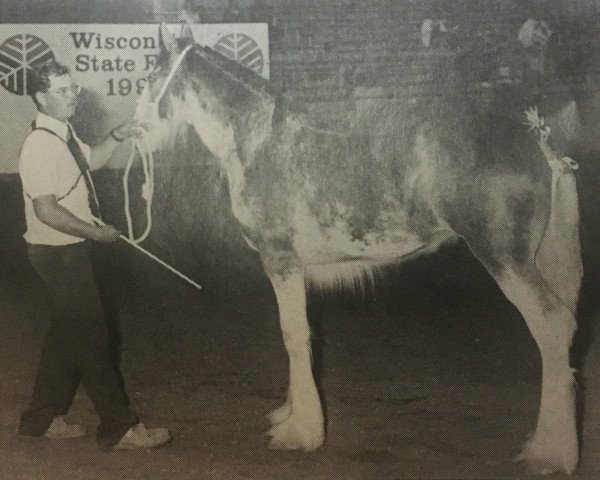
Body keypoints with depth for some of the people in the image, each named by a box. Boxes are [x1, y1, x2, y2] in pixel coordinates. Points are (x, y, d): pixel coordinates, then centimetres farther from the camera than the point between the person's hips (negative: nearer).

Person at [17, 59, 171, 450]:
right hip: (59, 253, -10)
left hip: (70, 250, 10)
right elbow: (47, 211, -26)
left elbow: (90, 160, 26)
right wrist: (96, 232, -18)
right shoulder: (41, 144, -22)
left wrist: (116, 138, 9)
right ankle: (119, 428, 4)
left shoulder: (64, 133, 7)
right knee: (91, 334, -4)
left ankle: (43, 418, 29)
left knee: (67, 331, 17)